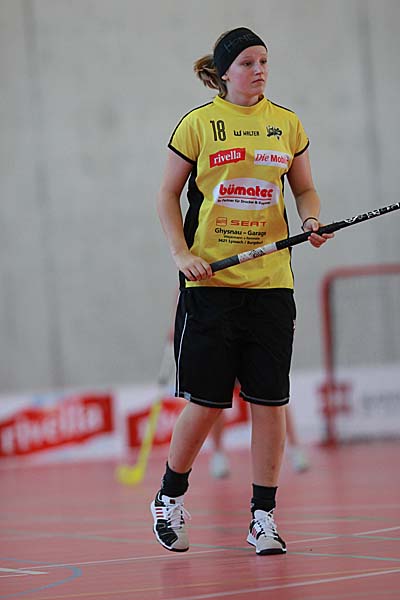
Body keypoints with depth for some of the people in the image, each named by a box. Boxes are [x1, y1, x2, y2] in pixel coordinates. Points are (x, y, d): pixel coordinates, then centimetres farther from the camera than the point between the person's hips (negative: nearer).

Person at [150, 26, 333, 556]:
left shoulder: (288, 124, 8)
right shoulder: (197, 124, 0)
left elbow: (305, 189, 17)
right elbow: (168, 196, 5)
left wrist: (312, 220, -4)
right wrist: (182, 254, -7)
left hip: (271, 282, 3)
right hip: (210, 283, -3)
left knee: (269, 402, -1)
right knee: (205, 403, -2)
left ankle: (263, 517, 9)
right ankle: (169, 499, 21)